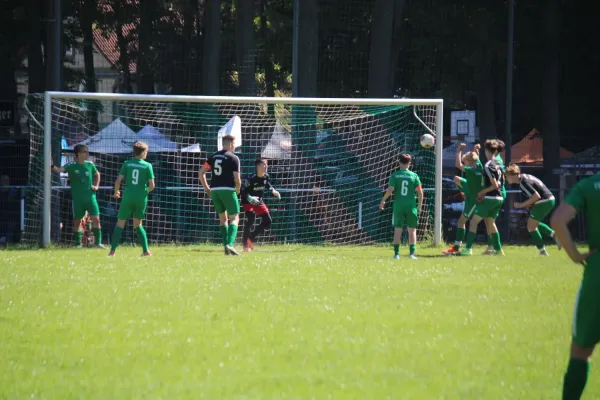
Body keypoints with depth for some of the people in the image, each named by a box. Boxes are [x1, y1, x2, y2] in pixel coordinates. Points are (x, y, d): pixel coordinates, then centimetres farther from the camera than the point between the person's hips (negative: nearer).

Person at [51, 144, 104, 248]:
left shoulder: (89, 164, 4)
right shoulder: (71, 165, -8)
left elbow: (97, 174, 22)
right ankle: (78, 243, 14)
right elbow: (60, 169, -24)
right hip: (78, 199, -2)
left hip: (90, 196, 2)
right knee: (77, 220, 4)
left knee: (96, 219, -5)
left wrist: (96, 186, 8)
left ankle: (98, 242, 1)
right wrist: (52, 166, -44)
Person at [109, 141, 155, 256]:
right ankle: (146, 250, 10)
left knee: (120, 224, 6)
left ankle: (113, 250, -6)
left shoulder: (127, 164, 1)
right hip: (141, 198, 1)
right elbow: (152, 185, -3)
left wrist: (116, 192, 13)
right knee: (137, 224, 18)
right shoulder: (147, 166, 0)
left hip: (128, 196, -1)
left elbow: (118, 180, -5)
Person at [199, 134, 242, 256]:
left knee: (222, 218, 17)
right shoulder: (233, 158, -5)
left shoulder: (214, 156, 12)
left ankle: (226, 245, 12)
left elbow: (201, 172, 11)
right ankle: (230, 244, -19)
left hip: (214, 190, 5)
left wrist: (206, 188, 17)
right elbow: (237, 178, -10)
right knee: (234, 218, 1)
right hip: (228, 190, -5)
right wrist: (237, 190, 9)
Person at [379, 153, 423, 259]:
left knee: (397, 230, 6)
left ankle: (396, 253, 3)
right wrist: (420, 206, 10)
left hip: (398, 206, 0)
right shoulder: (414, 176, -1)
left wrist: (383, 201, 5)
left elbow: (390, 190, -9)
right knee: (412, 230, 8)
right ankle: (412, 252, 3)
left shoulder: (395, 175, -2)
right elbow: (420, 192, -2)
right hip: (411, 206, 0)